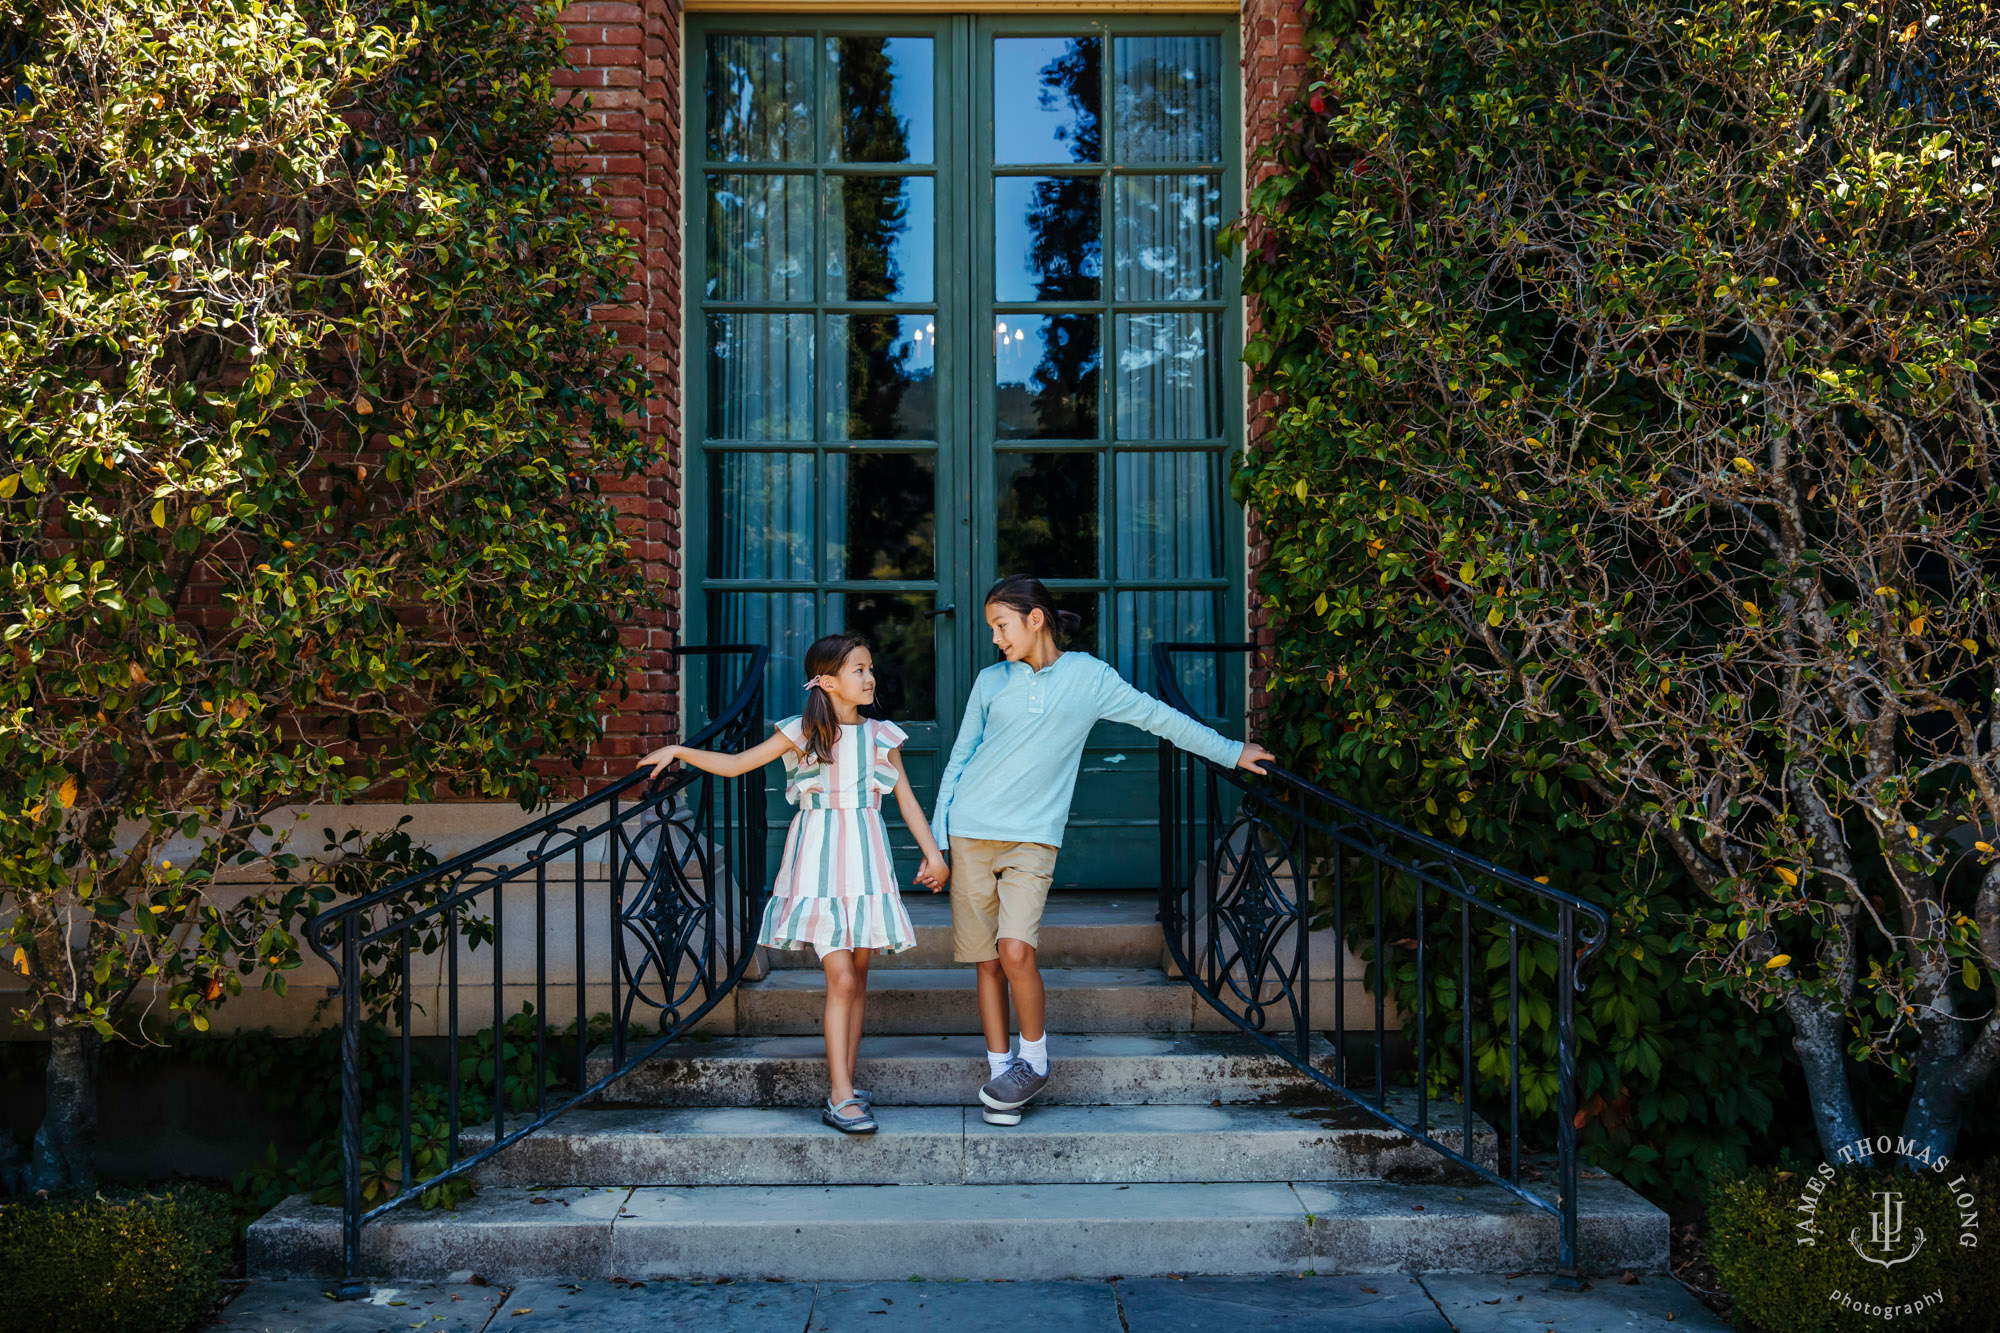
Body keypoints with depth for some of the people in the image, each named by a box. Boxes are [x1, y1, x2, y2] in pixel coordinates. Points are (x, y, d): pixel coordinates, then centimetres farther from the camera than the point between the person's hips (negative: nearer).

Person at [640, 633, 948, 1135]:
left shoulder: (882, 735, 8)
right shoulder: (803, 734, -1)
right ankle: (841, 1096, -10)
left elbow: (905, 798, 13)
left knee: (857, 977, 6)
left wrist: (933, 852, 8)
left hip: (866, 857, 4)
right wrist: (679, 751, -5)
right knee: (841, 977, -12)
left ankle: (843, 1085, 15)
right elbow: (734, 764, 4)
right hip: (819, 859, -4)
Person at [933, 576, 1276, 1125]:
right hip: (970, 833, 2)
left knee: (1015, 950, -18)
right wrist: (937, 837, 9)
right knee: (987, 960, 1)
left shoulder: (1087, 676, 4)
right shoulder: (991, 681, 8)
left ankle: (1034, 1059, 4)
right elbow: (960, 759, 13)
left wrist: (1231, 751, 12)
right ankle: (1001, 1070, 13)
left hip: (1032, 837, -2)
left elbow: (1157, 715, 11)